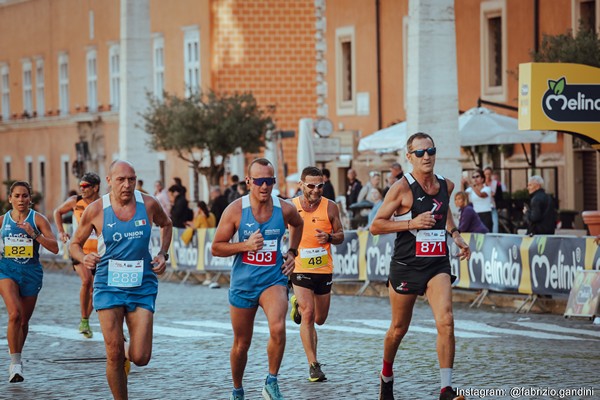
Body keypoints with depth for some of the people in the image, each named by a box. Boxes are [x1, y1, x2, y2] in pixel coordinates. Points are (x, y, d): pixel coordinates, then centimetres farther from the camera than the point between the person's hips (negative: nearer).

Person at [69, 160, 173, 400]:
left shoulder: (148, 204, -2)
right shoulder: (96, 210, -6)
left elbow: (166, 225, 20)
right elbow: (75, 244, 7)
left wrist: (163, 254, 6)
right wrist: (84, 259, -14)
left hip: (142, 286, 1)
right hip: (109, 286, -1)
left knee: (141, 358, -6)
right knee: (114, 355, -6)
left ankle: (127, 355, 31)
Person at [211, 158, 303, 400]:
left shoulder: (285, 210, -4)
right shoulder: (235, 210, -11)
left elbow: (298, 224, 22)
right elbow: (216, 248, -6)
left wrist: (292, 252, 10)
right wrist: (246, 245, -19)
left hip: (274, 280, 0)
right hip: (242, 284, 0)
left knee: (278, 328, -28)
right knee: (241, 344, 11)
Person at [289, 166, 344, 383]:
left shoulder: (330, 207, -4)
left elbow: (340, 235, 4)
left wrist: (329, 237, -17)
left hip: (324, 270, 3)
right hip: (300, 270, -3)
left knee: (320, 319, 16)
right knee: (308, 315, -17)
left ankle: (298, 304, 50)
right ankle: (313, 365, -12)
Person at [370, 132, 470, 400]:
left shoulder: (446, 185, 6)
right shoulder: (402, 188, -11)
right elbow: (376, 226, -10)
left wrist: (455, 234, 14)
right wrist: (411, 223, -21)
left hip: (438, 264, 3)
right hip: (406, 266, -3)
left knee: (446, 321, -18)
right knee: (399, 328, 12)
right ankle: (386, 376, 40)